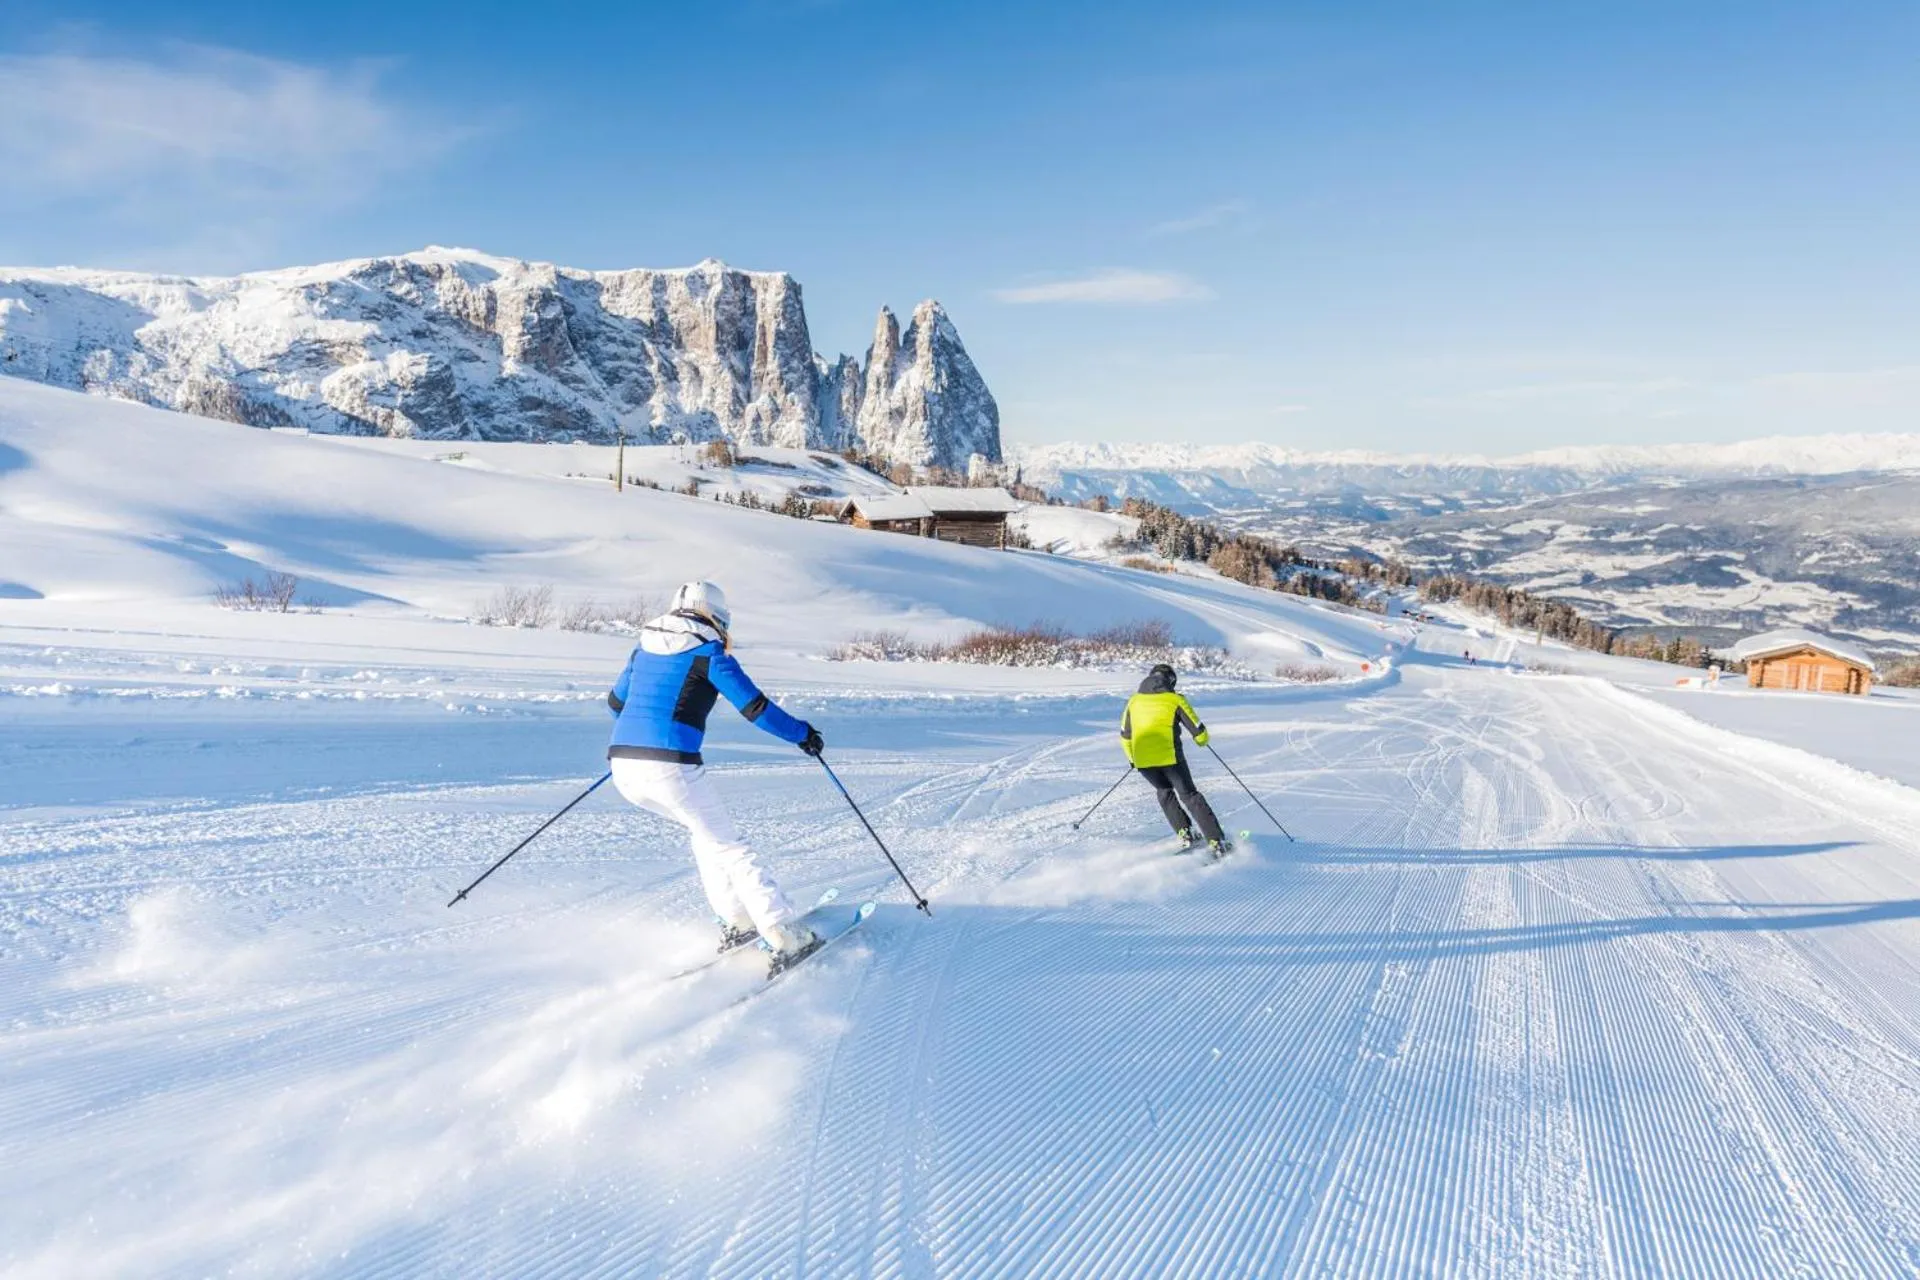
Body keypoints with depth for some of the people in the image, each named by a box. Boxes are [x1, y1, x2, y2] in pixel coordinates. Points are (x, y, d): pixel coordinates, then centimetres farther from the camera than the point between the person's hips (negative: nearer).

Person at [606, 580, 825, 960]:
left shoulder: (645, 647, 19)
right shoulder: (708, 652, 0)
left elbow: (616, 702, 31)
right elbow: (756, 708, -3)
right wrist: (801, 733, 12)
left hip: (623, 766, 7)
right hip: (672, 768, -7)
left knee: (704, 830, 27)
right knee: (729, 848, 6)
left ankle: (735, 922, 23)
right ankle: (788, 937, 2)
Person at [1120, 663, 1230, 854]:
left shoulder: (1134, 700, 16)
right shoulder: (1175, 699, 5)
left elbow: (1125, 735, 20)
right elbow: (1198, 730, 4)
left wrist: (1132, 758, 36)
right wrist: (1202, 740, 27)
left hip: (1143, 760, 3)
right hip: (1170, 757, -3)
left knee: (1164, 791, 28)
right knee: (1190, 795, 10)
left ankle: (1184, 833, 19)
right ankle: (1216, 840, 3)